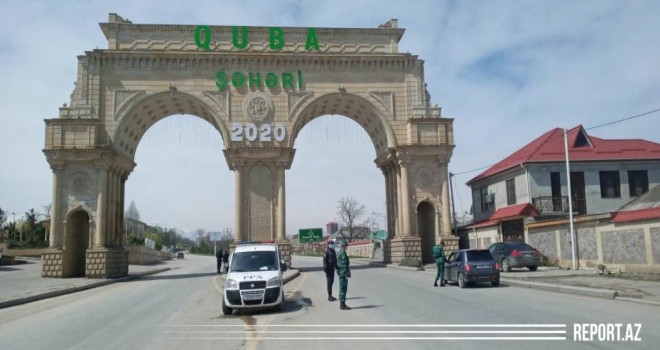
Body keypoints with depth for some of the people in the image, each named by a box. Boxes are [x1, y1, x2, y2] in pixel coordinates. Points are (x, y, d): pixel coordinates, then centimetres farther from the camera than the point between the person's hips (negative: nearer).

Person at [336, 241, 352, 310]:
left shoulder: (339, 253, 14)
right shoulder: (343, 253, -17)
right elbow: (344, 265, -21)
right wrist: (346, 274, -19)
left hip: (341, 274, 10)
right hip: (343, 274, -10)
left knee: (342, 289, 14)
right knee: (343, 289, -6)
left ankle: (342, 304, 20)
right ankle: (343, 305, -3)